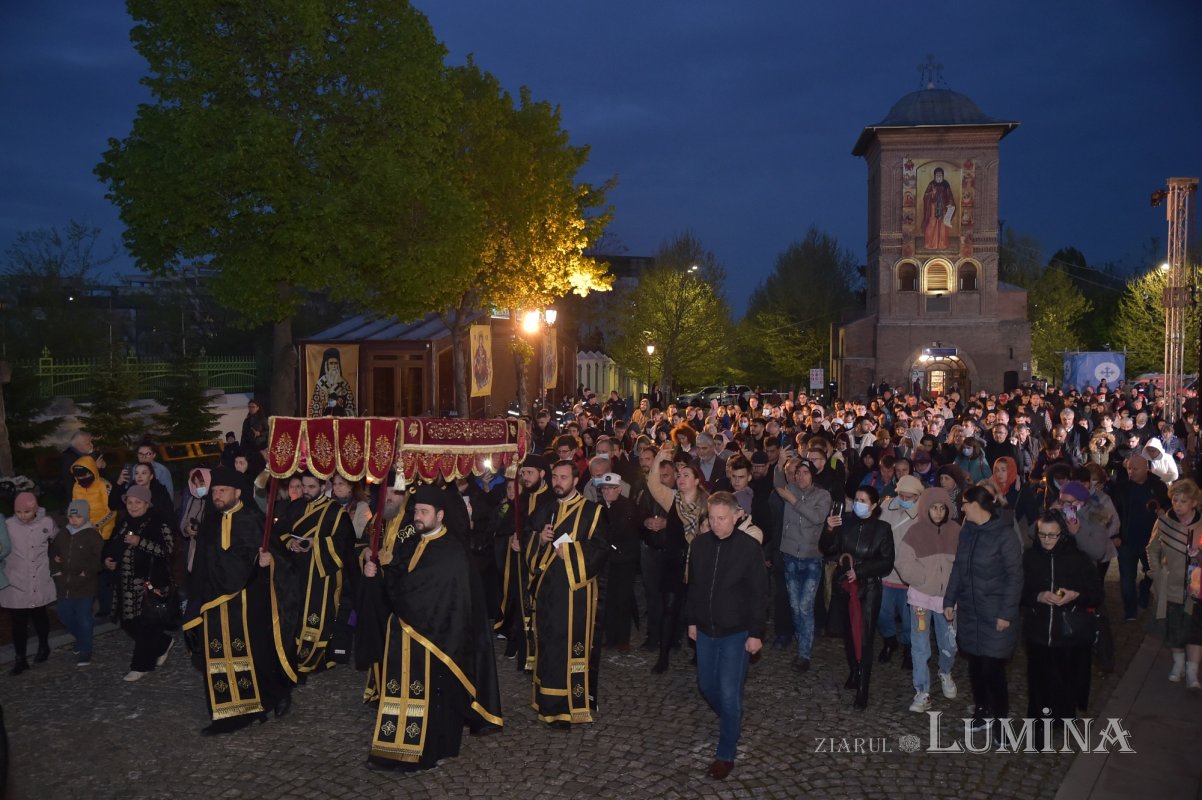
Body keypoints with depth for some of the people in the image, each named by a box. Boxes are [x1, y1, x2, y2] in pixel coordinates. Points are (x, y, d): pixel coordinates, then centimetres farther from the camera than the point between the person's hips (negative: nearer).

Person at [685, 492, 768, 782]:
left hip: (736, 633, -5)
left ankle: (726, 754, 12)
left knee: (729, 693, -4)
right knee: (706, 685, 17)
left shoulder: (750, 548, -15)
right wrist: (692, 620, 11)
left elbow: (759, 594, -10)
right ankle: (729, 719, 47)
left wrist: (756, 633, -11)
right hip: (705, 629, 5)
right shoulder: (700, 543, -3)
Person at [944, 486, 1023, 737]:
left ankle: (1001, 717, 12)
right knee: (975, 664, 10)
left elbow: (1014, 576, -11)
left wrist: (1007, 613, -12)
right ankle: (982, 711, 26)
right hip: (969, 611, 6)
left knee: (992, 667, -4)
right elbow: (958, 568, 12)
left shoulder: (1004, 535, -12)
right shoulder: (967, 531, 6)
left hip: (994, 614, -6)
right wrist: (949, 600, 10)